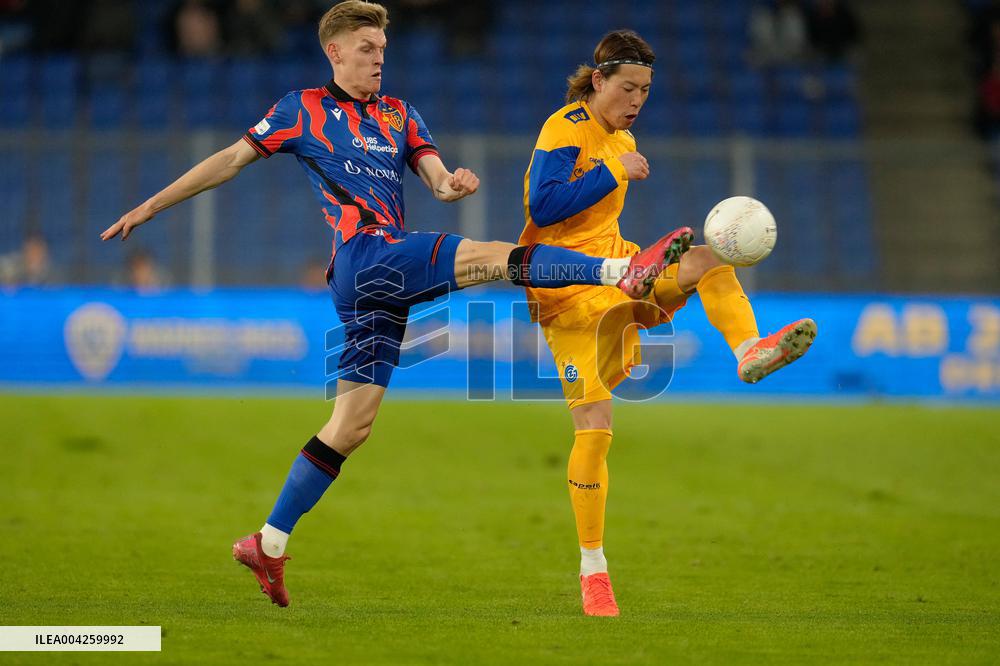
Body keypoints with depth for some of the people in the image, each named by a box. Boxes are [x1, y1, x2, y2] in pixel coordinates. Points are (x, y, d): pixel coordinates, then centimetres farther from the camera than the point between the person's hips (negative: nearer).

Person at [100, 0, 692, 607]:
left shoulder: (399, 115, 24)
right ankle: (621, 270, -33)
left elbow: (436, 178, 13)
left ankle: (268, 543, 10)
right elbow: (233, 159, 12)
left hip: (386, 286, 6)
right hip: (364, 255, -6)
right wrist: (151, 206, 11)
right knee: (497, 255, -22)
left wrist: (453, 184, -12)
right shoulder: (303, 110, 10)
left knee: (352, 426, 4)